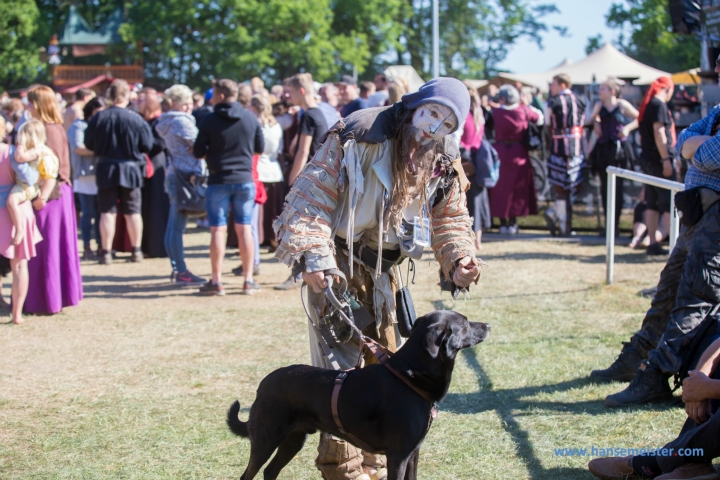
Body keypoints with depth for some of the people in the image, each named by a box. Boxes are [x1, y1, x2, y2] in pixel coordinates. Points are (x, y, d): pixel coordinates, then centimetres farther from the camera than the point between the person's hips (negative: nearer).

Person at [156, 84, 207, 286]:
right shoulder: (181, 121, -12)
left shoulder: (167, 122, 17)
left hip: (175, 176, 10)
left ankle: (176, 269, 16)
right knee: (177, 226, -9)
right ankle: (181, 272, -8)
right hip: (184, 176, -10)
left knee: (174, 226, 11)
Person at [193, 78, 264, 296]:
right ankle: (249, 280, 9)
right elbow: (260, 148, 9)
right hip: (245, 180, 3)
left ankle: (216, 281, 2)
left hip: (218, 181, -3)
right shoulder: (251, 118, 1)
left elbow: (198, 152, -5)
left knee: (218, 230, 1)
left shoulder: (209, 120, -9)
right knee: (245, 229, 7)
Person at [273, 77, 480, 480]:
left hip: (384, 268, 6)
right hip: (338, 263, -6)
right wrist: (313, 256, -30)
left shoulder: (445, 164, -1)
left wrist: (459, 257, -10)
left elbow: (451, 219, 11)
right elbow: (313, 193, -20)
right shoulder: (358, 137, -19)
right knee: (343, 363, -9)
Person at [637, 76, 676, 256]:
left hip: (647, 158, 9)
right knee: (670, 203, -7)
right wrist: (666, 159, -21)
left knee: (653, 204, 10)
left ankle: (652, 244, 11)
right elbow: (659, 133, -19)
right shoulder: (659, 105, -12)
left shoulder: (646, 105, 16)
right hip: (659, 159, -9)